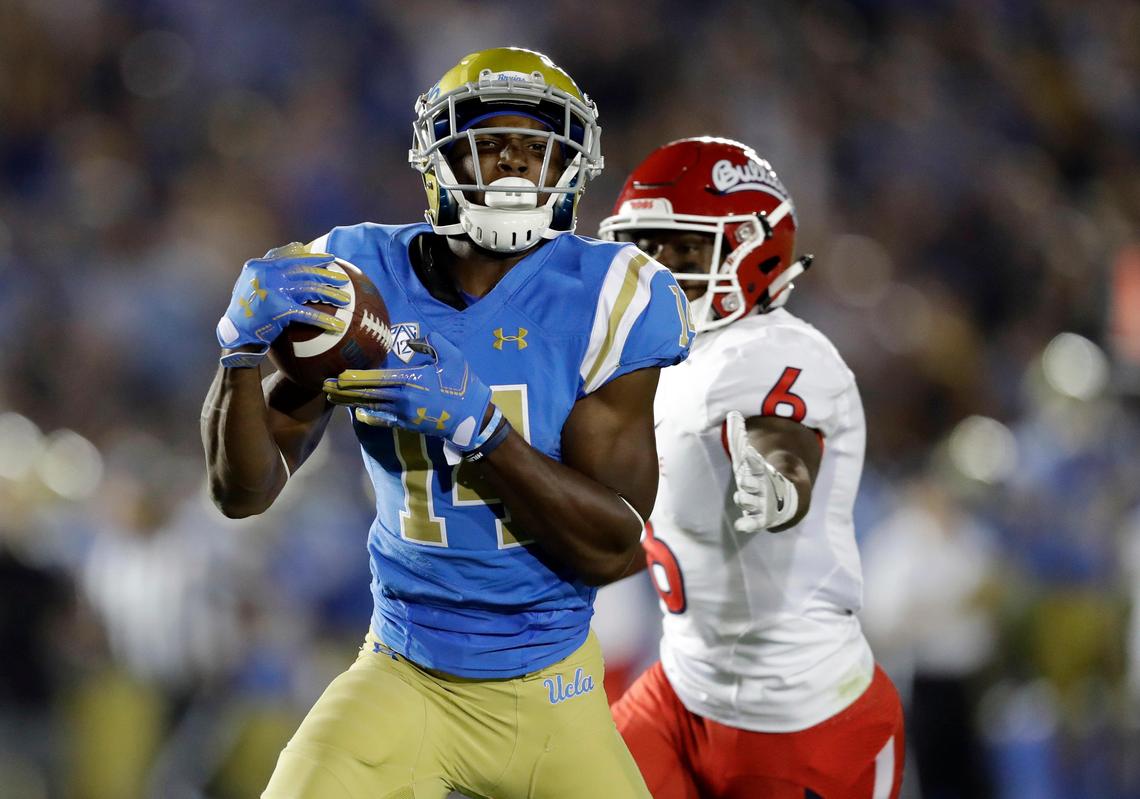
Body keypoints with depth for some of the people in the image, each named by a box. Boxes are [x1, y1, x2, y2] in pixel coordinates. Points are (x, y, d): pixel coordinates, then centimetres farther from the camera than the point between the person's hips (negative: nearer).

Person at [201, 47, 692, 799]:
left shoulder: (607, 297, -12)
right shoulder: (362, 278, -7)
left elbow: (616, 547, -15)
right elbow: (244, 491, -4)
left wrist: (474, 423, -28)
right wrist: (244, 346, -23)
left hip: (553, 690, 0)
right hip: (406, 681, 0)